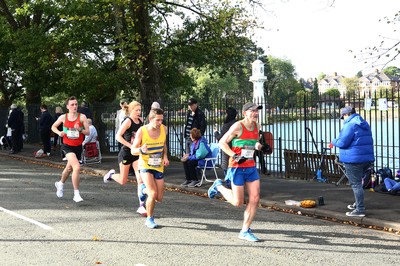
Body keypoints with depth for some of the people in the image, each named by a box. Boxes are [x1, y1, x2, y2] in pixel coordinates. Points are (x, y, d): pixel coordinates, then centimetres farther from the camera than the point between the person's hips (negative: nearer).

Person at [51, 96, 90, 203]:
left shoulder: (82, 117, -5)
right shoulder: (63, 117, -3)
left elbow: (88, 132, -6)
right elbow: (53, 127, 12)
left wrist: (80, 129, -25)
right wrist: (59, 132, -7)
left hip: (78, 147, 3)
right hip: (67, 146, -3)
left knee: (69, 168, 22)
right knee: (77, 167, -24)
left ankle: (60, 184, 54)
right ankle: (76, 194, -16)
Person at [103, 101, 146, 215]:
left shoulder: (140, 121, 5)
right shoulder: (128, 121, -14)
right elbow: (118, 136, -21)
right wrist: (131, 146, -25)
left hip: (137, 153, 5)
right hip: (126, 153, -5)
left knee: (141, 179, -8)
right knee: (123, 181, 8)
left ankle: (141, 206, -7)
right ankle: (111, 174, 42)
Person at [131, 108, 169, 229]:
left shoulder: (164, 129, -3)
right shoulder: (142, 131, -14)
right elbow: (133, 150, -9)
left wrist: (165, 156, -1)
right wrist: (141, 150, -31)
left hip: (159, 167, 4)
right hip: (145, 165, -4)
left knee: (159, 198, 5)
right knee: (153, 193, -19)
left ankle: (144, 189, 38)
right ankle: (149, 219, 2)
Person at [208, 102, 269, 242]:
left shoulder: (256, 126, 8)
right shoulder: (238, 126, -13)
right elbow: (222, 142, -11)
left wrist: (259, 146, 4)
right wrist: (235, 156, -21)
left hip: (251, 167, 7)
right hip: (237, 167, -7)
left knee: (255, 199, -2)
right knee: (238, 202, -2)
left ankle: (245, 231, 9)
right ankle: (218, 186, 26)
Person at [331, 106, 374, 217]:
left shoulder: (350, 125, -15)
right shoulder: (364, 124, 14)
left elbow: (342, 143, -17)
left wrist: (334, 142, 4)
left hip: (353, 160, -9)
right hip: (367, 158, 9)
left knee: (356, 184, -4)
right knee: (357, 181, 23)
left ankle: (360, 209, -3)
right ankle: (358, 204, 33)